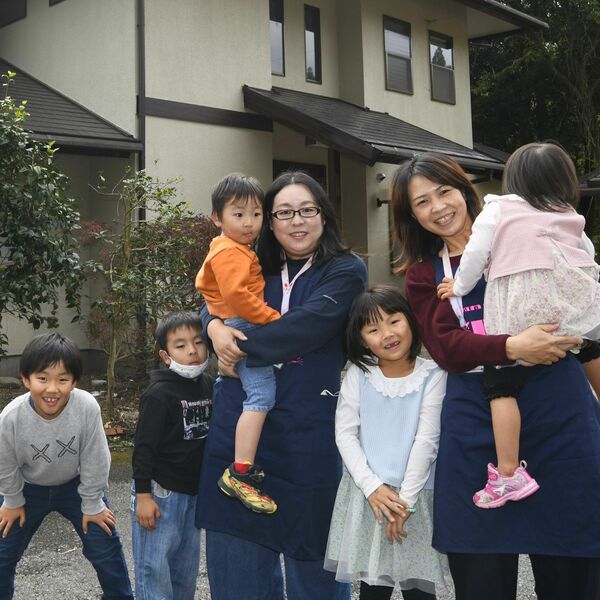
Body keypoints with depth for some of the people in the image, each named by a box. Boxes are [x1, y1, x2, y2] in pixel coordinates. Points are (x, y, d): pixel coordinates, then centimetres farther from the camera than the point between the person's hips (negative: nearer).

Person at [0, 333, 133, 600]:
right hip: (29, 487, 1)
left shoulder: (87, 407, -36)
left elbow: (94, 460, -21)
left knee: (106, 548, 1)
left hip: (75, 484, 0)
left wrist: (92, 505, -10)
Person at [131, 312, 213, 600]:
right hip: (161, 492, -6)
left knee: (186, 568, 14)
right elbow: (144, 446, -14)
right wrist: (143, 495, -16)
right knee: (155, 566, -2)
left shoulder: (208, 386, 4)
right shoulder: (159, 393, -14)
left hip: (194, 491, 6)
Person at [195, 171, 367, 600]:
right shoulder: (256, 270, 13)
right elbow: (214, 302, 10)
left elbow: (308, 326, -16)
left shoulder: (346, 271, -2)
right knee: (239, 557, 11)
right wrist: (215, 326, -13)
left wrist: (242, 350, -12)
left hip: (308, 432, -4)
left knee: (311, 560, 7)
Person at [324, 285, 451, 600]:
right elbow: (345, 434, -2)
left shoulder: (432, 375, -5)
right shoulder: (357, 375, 2)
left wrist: (405, 500, -11)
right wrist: (373, 486, -12)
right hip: (367, 494, 2)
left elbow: (427, 439, -9)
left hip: (415, 494, -2)